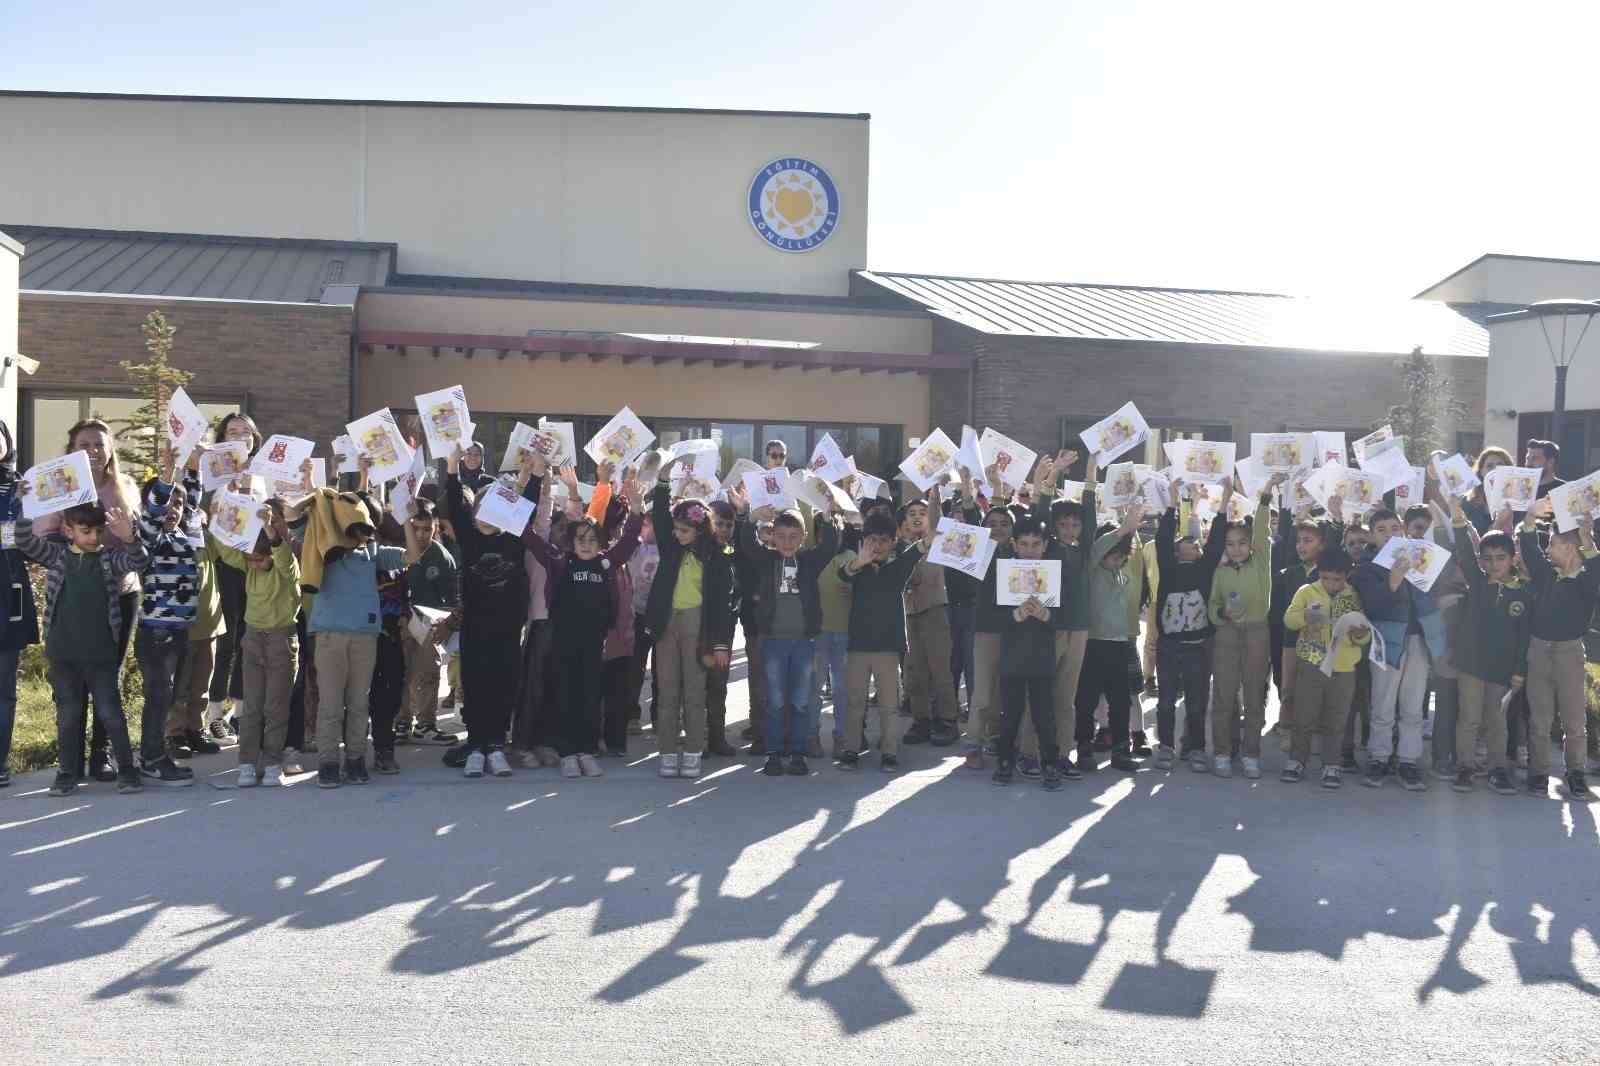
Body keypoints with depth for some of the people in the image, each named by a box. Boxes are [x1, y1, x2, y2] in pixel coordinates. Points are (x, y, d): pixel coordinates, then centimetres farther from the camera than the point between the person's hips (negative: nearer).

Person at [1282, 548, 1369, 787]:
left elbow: (1366, 634, 3)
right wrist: (1304, 617, -25)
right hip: (1310, 665, 0)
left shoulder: (1355, 598, 1)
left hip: (1343, 669, 0)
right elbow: (1288, 619, -4)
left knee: (1335, 720, 7)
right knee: (1304, 716, 4)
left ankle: (1331, 765, 18)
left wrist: (1360, 635, -21)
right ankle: (1297, 760, 17)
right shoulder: (1307, 592, 1)